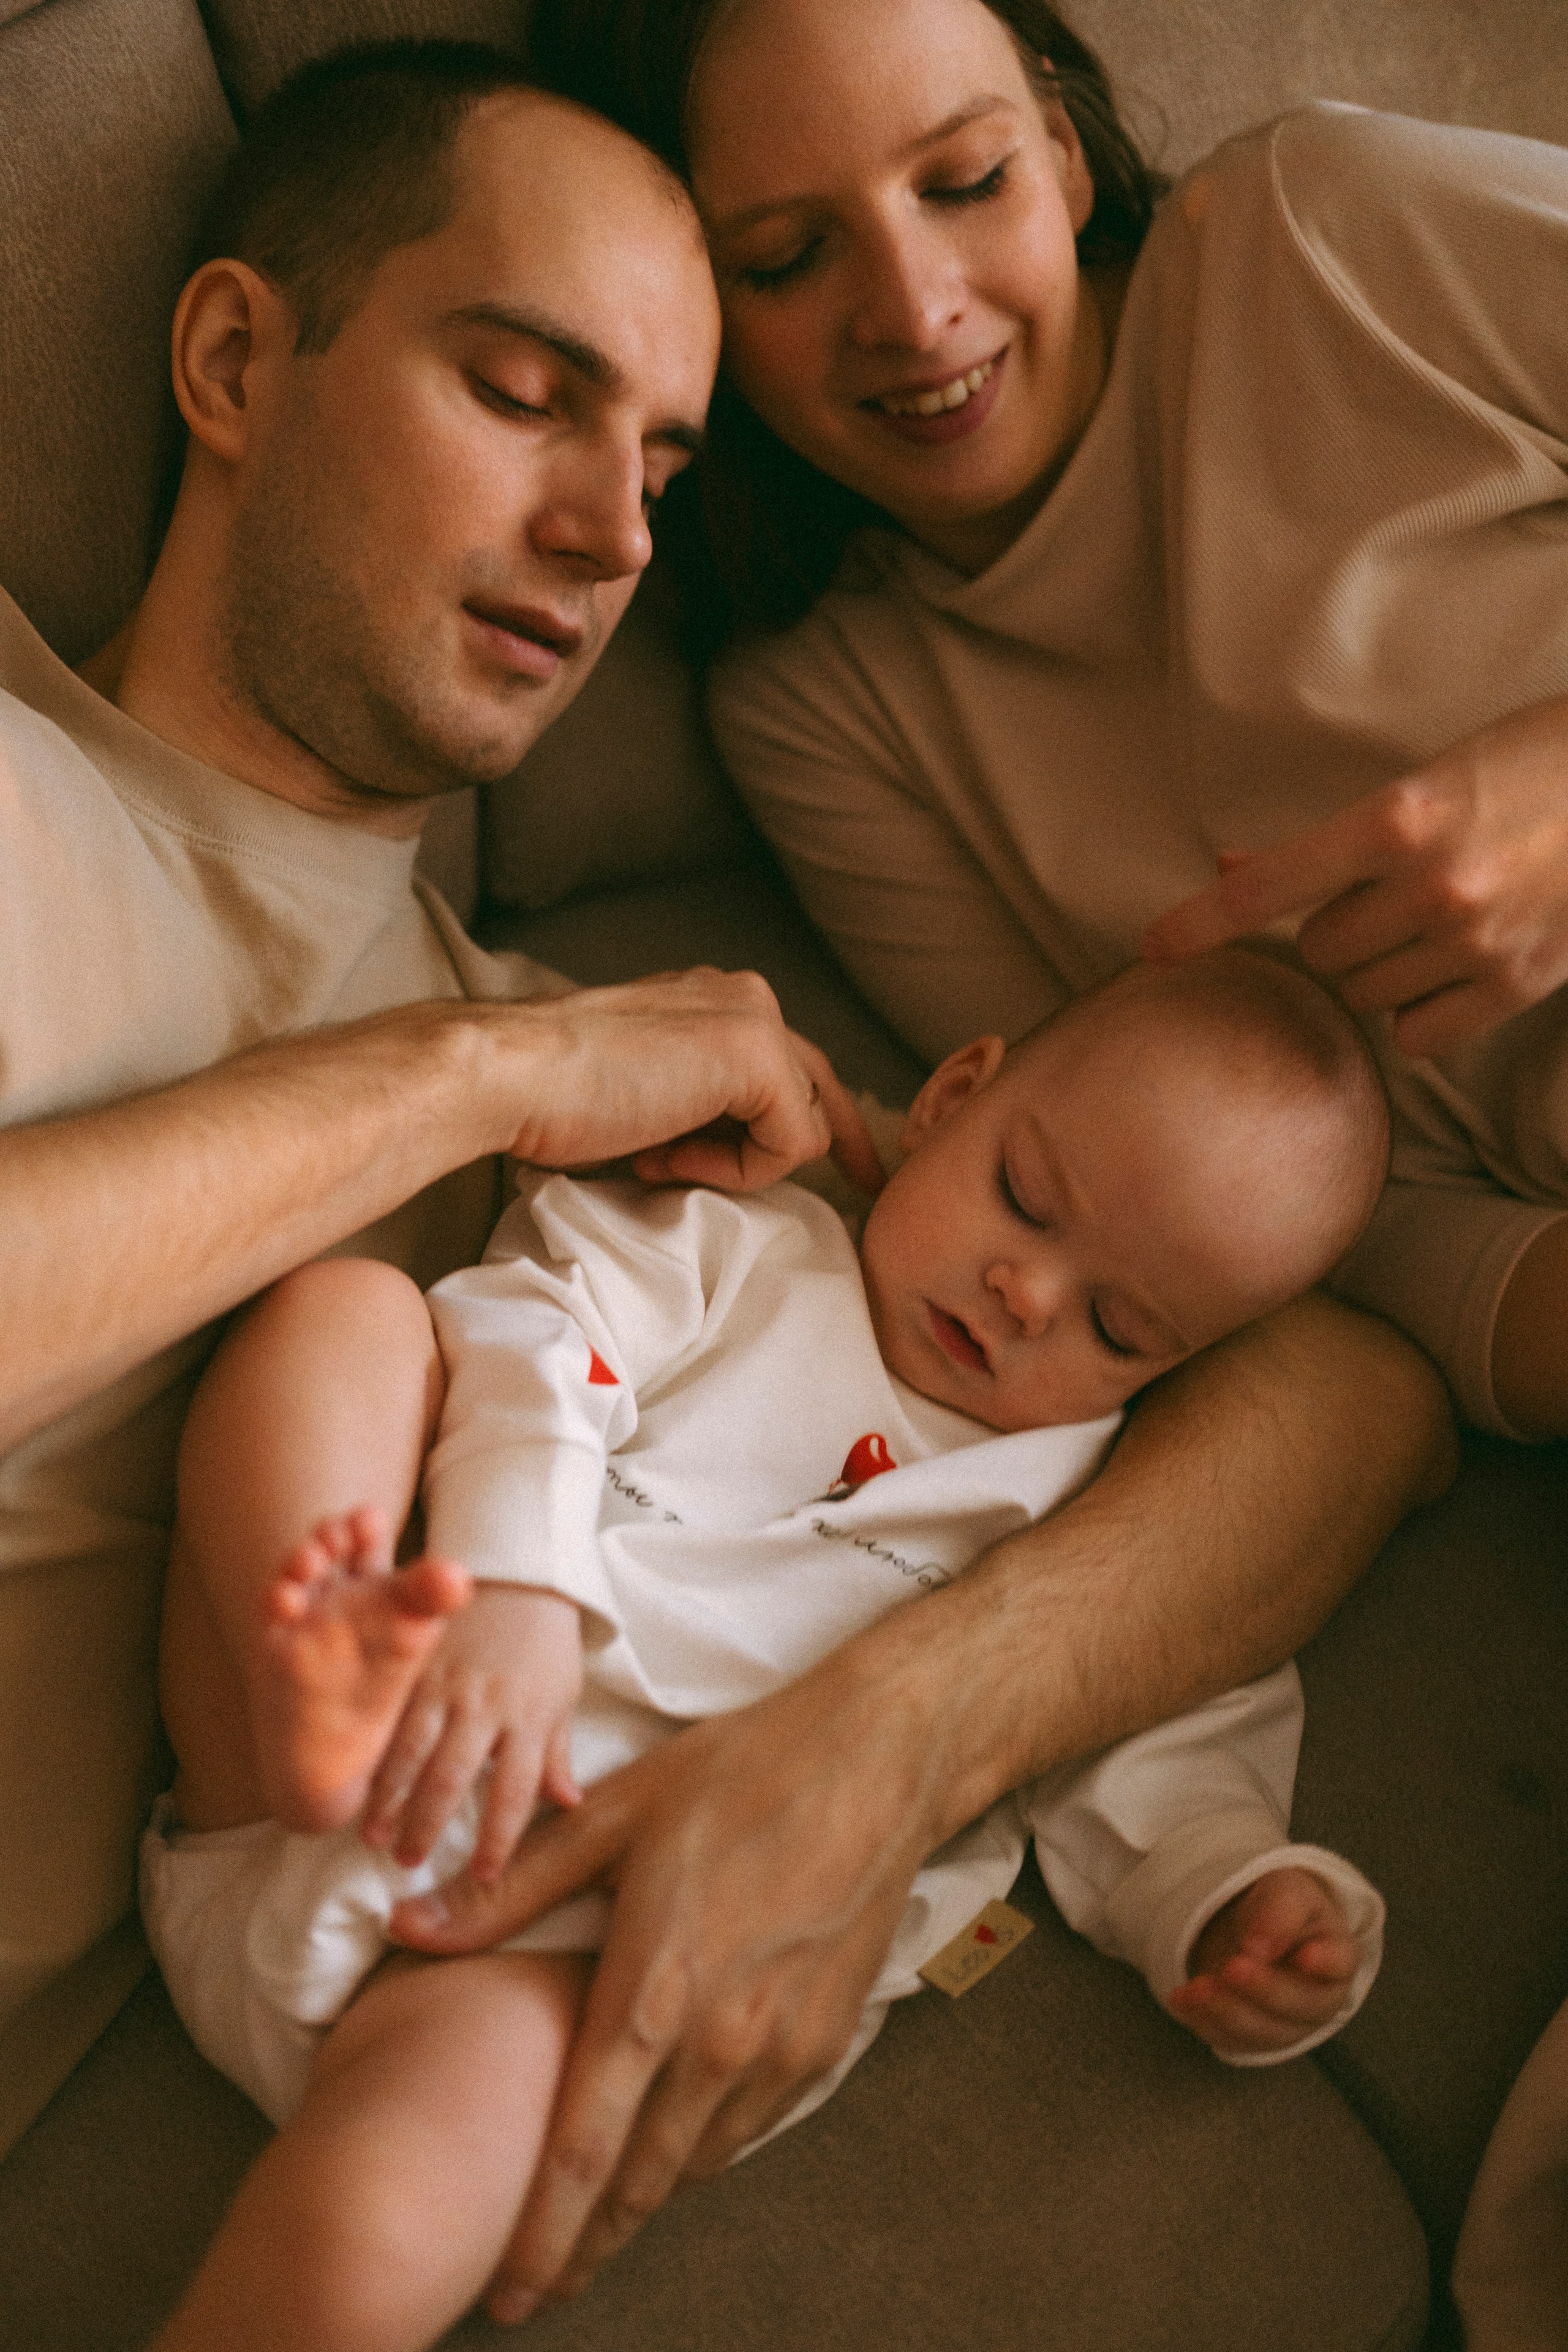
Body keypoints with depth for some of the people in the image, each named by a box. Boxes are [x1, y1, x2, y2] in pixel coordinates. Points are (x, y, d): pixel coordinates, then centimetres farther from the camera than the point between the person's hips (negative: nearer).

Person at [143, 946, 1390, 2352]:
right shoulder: (739, 1254, 14)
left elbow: (1159, 1752, 14)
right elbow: (538, 1343, -1)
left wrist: (1235, 1912, -9)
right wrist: (509, 1589, -20)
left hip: (548, 1943, -2)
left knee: (375, 2240, -36)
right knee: (345, 1307, -17)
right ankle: (322, 1708, -36)